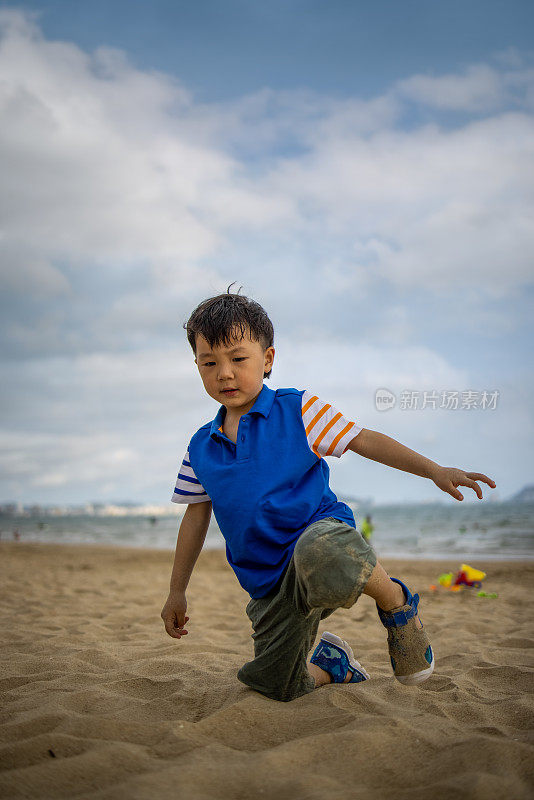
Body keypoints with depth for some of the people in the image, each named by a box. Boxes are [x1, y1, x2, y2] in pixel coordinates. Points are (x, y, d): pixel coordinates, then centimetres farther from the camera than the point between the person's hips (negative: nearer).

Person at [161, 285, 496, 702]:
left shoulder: (297, 409, 0)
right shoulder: (201, 447, 10)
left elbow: (365, 440, -3)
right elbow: (196, 516, 17)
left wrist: (435, 470, -13)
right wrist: (177, 590, 18)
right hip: (270, 583, 5)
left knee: (317, 554, -43)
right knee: (275, 687, 0)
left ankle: (397, 603, -11)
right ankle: (331, 663, 34)